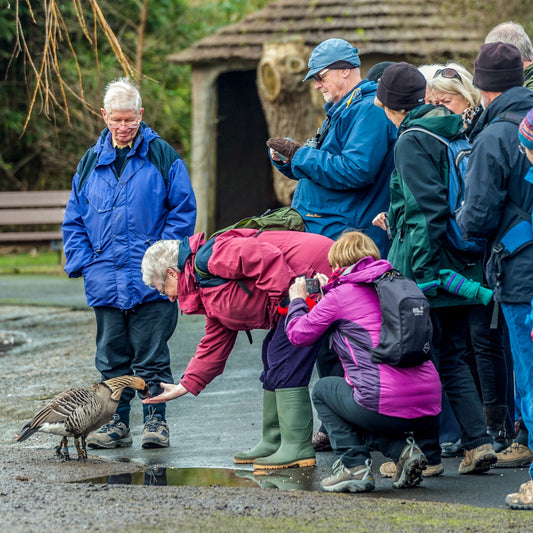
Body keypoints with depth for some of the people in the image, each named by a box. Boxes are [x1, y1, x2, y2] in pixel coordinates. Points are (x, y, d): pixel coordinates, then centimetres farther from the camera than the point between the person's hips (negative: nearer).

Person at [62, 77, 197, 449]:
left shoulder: (162, 155, 1)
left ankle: (156, 420, 8)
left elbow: (183, 210, -1)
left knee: (151, 356, 0)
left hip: (151, 281, -4)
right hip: (105, 278, 4)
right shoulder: (92, 161, 11)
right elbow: (74, 219, 15)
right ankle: (117, 422, 15)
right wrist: (83, 263, 2)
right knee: (112, 358, 8)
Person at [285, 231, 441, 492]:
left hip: (388, 406, -6)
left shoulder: (341, 296, -1)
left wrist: (297, 300, 29)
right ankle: (402, 448, 7)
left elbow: (299, 334, 11)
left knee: (323, 389, 22)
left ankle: (353, 466, 7)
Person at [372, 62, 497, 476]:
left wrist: (419, 271, -20)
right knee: (452, 357, 14)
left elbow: (428, 209, -19)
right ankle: (478, 442, 8)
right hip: (462, 266, 8)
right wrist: (398, 221, 27)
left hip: (426, 269, -8)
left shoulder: (412, 141, -12)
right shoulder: (455, 131, 12)